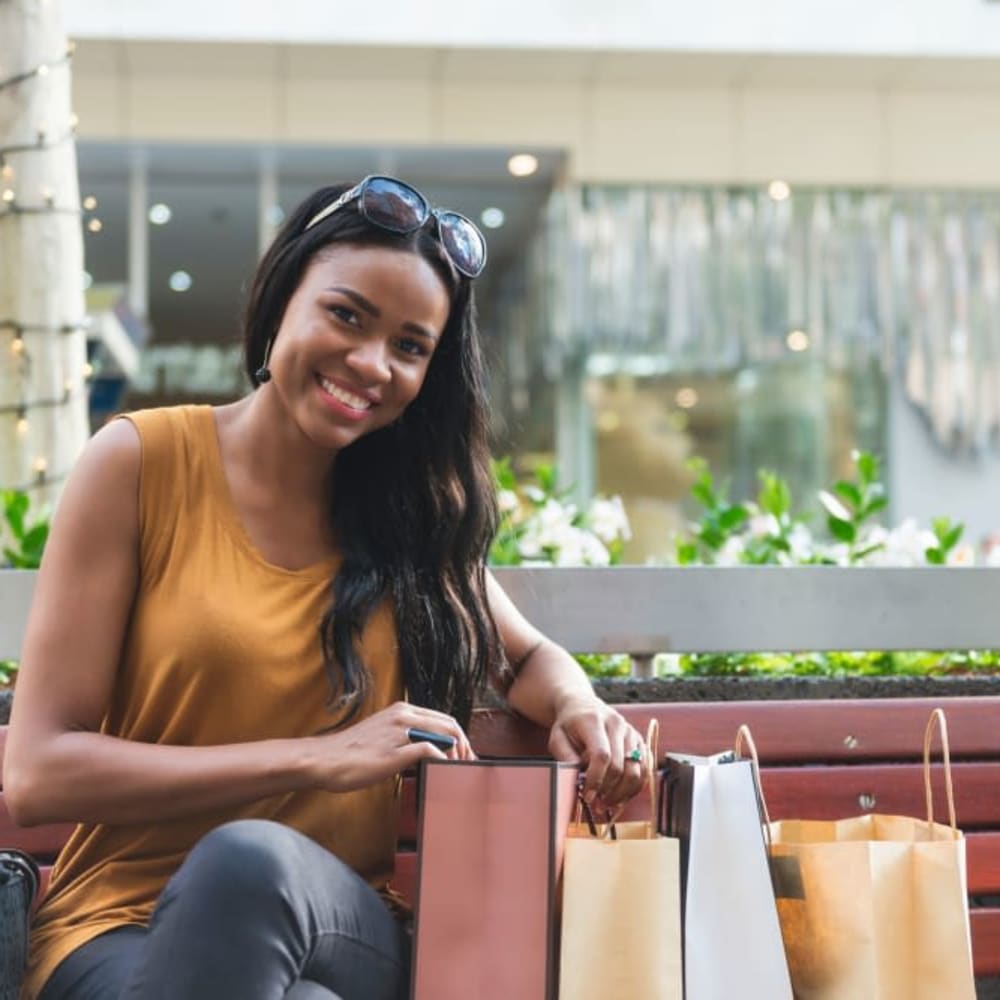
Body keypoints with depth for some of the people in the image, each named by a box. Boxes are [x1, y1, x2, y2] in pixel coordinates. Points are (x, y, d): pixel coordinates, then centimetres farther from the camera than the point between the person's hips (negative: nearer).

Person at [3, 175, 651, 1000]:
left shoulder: (413, 506, 7)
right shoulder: (142, 463, -4)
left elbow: (527, 656, 23)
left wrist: (577, 708, -2)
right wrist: (318, 759, -15)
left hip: (341, 926, 2)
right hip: (126, 926, -1)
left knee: (252, 860, -35)